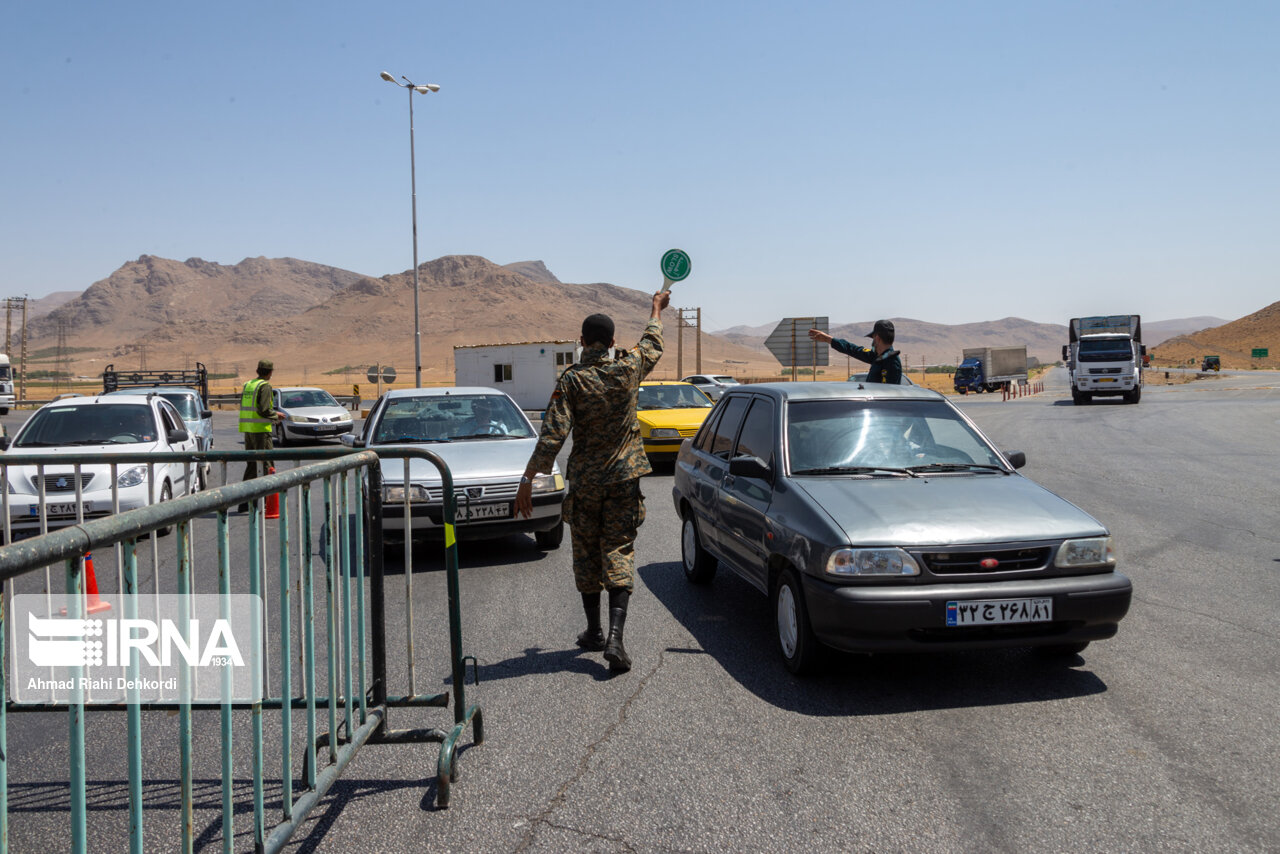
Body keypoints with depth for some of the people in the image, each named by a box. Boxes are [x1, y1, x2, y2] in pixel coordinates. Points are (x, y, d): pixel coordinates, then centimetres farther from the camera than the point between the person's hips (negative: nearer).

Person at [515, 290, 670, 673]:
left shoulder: (571, 380, -10)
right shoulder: (628, 369, -3)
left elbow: (553, 435, -16)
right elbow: (652, 344, 19)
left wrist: (528, 479, -12)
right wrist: (657, 310, 38)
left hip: (585, 481, -1)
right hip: (623, 479, 1)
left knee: (587, 556, 13)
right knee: (619, 555, 0)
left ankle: (594, 632, 24)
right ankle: (615, 638, -13)